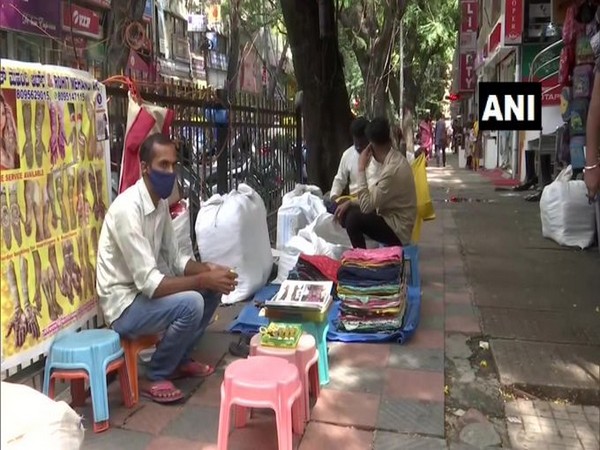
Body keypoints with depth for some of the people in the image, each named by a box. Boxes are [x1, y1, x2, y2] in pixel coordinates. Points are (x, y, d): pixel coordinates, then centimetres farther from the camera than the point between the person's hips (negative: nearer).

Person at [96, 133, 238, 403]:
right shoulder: (128, 209, -27)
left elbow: (175, 260, 7)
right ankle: (155, 378, -4)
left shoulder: (161, 203, 2)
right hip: (123, 305, -9)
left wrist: (208, 269, -12)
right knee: (190, 304, -28)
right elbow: (149, 283, -30)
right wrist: (204, 279, -27)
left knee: (212, 291, 2)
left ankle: (180, 360, 17)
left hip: (142, 291, 9)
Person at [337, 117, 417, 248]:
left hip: (397, 230, -9)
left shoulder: (392, 169, -26)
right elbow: (373, 196, 13)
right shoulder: (395, 159, 4)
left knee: (353, 219, -24)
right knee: (348, 210, 8)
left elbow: (366, 206, -25)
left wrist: (361, 169, -21)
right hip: (394, 220, 9)